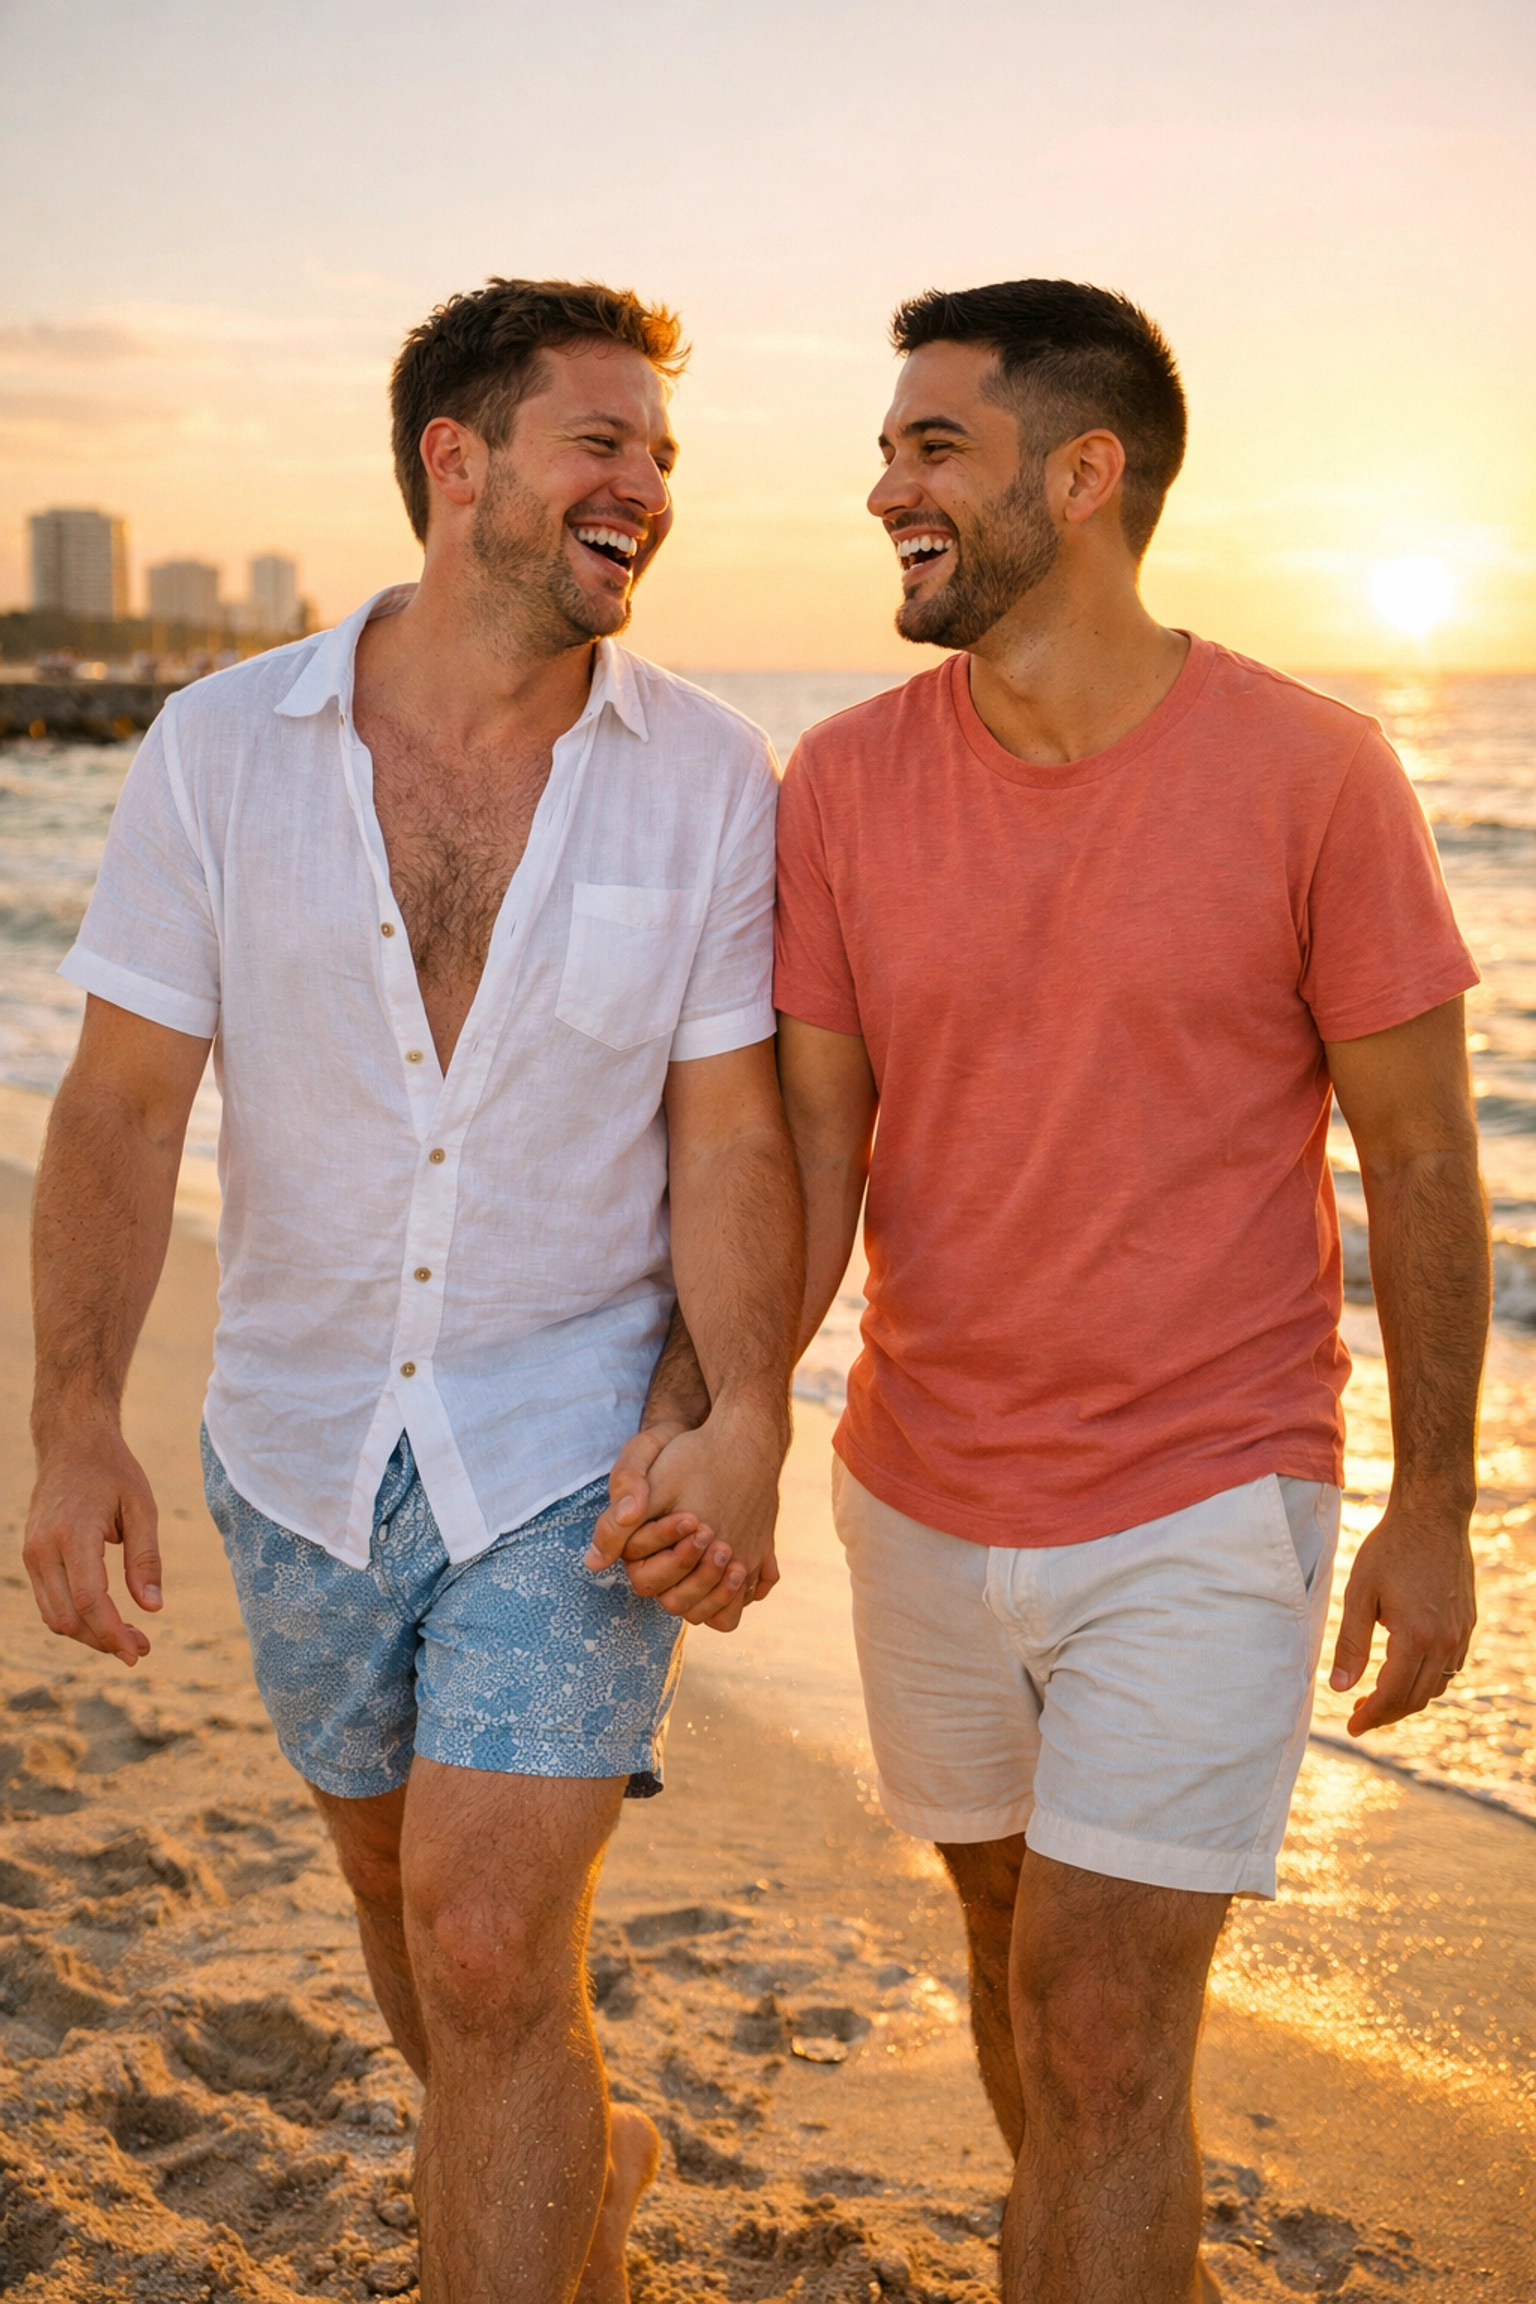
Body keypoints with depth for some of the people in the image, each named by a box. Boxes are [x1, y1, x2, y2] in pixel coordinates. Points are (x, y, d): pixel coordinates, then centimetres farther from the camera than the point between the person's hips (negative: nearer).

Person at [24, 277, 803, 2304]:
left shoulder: (707, 782, -9)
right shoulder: (222, 750, -7)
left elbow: (731, 1137, -7)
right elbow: (124, 1105, -7)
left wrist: (746, 1419, -21)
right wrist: (75, 1425, -17)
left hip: (577, 1444, -3)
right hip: (304, 1440, 3)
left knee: (489, 1947, -11)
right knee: (402, 1882, 22)